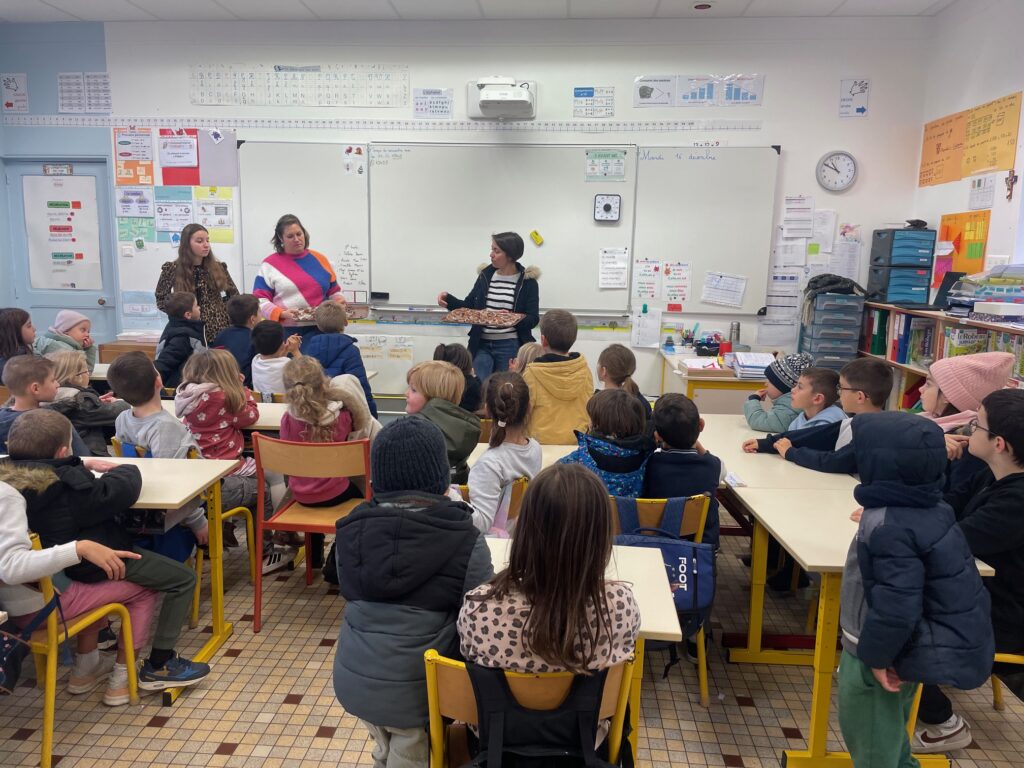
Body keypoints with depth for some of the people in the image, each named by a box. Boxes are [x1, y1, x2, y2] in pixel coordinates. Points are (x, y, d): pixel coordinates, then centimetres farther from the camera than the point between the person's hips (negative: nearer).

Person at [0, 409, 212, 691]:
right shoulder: (70, 486, -30)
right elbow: (125, 489, -24)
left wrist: (83, 465, 7)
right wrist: (125, 469, -4)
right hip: (93, 567, -9)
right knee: (183, 578, -2)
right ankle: (158, 667, 5)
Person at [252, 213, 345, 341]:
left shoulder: (320, 259, 13)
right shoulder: (270, 264, 3)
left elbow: (334, 292, 19)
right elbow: (259, 299, -1)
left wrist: (340, 301, -4)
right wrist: (281, 313, -18)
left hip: (319, 330, 3)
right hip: (285, 332, -2)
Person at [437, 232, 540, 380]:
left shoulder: (527, 282, -5)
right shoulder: (485, 275, 7)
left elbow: (533, 319, -8)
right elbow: (469, 306, 13)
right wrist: (448, 299, -3)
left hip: (509, 346, -3)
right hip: (481, 345, 3)